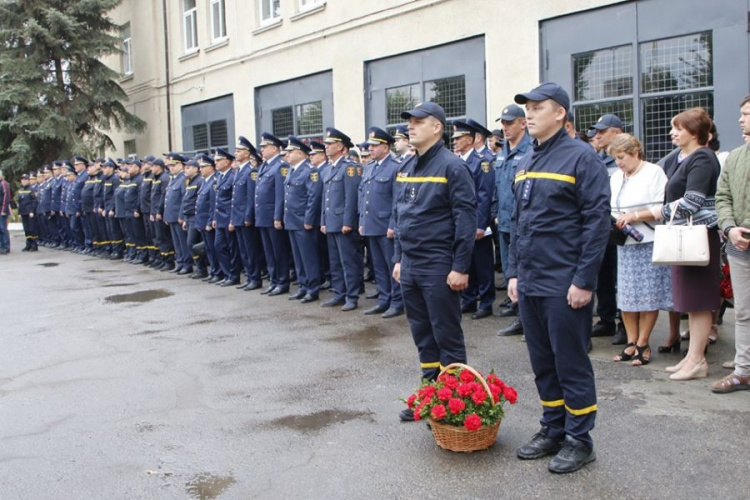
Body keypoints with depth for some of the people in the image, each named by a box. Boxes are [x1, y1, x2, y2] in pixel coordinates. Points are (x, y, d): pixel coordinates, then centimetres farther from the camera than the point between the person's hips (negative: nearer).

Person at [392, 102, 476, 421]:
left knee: (447, 336, 2)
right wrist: (398, 258, 15)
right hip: (410, 267, 8)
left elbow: (466, 219, -15)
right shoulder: (405, 168, 12)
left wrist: (460, 268, -18)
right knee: (422, 334, 15)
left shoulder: (452, 166, -11)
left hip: (438, 268, -8)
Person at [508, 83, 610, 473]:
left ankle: (579, 440, 17)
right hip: (529, 283, 7)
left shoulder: (581, 158, -9)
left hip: (564, 286, -7)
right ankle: (553, 430, 29)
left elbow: (597, 221, -14)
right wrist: (514, 272, 13)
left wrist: (584, 281, -17)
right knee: (542, 363, 15)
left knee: (571, 363, 3)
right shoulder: (526, 163, 13)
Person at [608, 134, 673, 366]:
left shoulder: (654, 172, -4)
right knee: (626, 294, 6)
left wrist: (634, 216, -17)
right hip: (625, 243, 6)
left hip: (649, 242, -6)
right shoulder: (616, 177, 16)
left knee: (648, 295, -1)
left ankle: (643, 344, 8)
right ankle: (631, 342, 15)